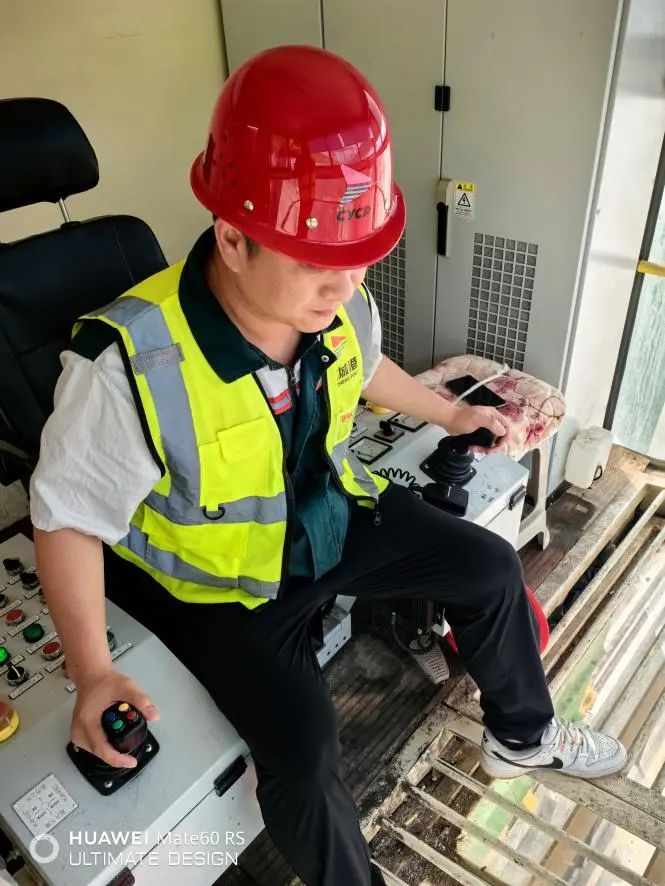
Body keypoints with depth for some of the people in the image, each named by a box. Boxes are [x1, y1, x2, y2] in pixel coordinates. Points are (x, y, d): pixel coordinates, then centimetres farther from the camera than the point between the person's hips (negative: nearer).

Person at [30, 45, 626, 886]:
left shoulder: (338, 305, -15)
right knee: (301, 751, -21)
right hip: (223, 575, -5)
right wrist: (92, 671, -25)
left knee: (489, 564, 7)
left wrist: (448, 413, 18)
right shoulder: (131, 362, -33)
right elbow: (69, 515, -20)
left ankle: (519, 734, 36)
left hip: (332, 516, 6)